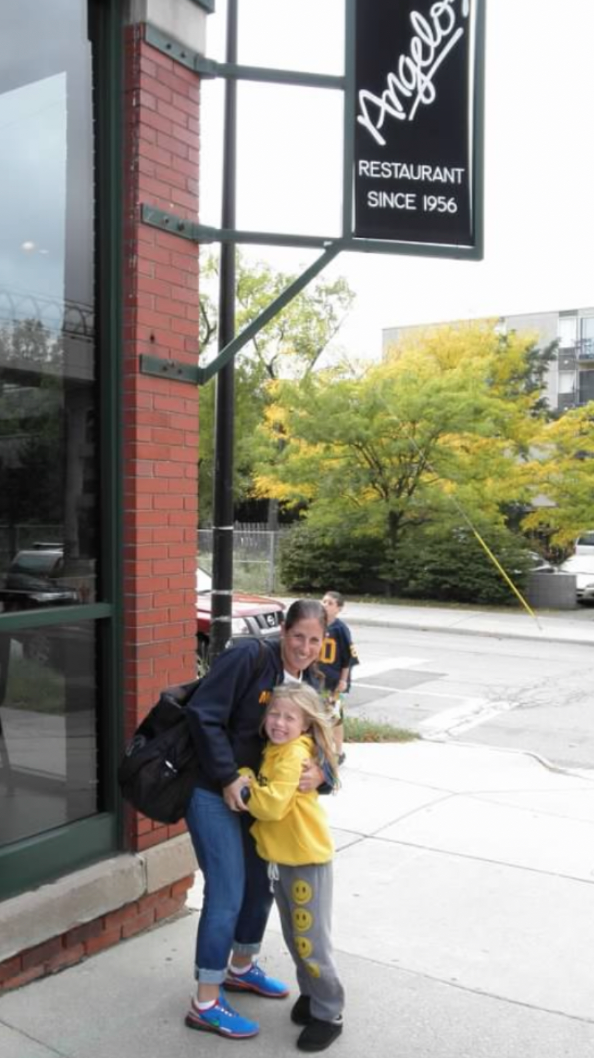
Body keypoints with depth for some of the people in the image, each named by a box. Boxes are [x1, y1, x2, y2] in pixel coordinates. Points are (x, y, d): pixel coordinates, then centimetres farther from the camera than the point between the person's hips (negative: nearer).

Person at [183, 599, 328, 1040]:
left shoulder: (309, 685, 3)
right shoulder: (249, 657, -19)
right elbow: (203, 715, -23)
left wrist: (319, 771, -22)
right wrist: (228, 777, -23)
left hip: (257, 797, 8)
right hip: (214, 791, -8)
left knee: (261, 885, 19)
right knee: (227, 895, -5)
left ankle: (241, 968, 43)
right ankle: (206, 1004, 11)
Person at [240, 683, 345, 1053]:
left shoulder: (294, 754, -22)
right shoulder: (272, 750, 6)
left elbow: (273, 804, -28)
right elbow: (262, 792, 16)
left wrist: (243, 784, -18)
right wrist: (248, 783, 0)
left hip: (307, 859, -9)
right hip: (280, 857, 9)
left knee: (312, 942, 0)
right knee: (294, 938, 19)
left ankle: (329, 1014, 16)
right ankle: (311, 994, 37)